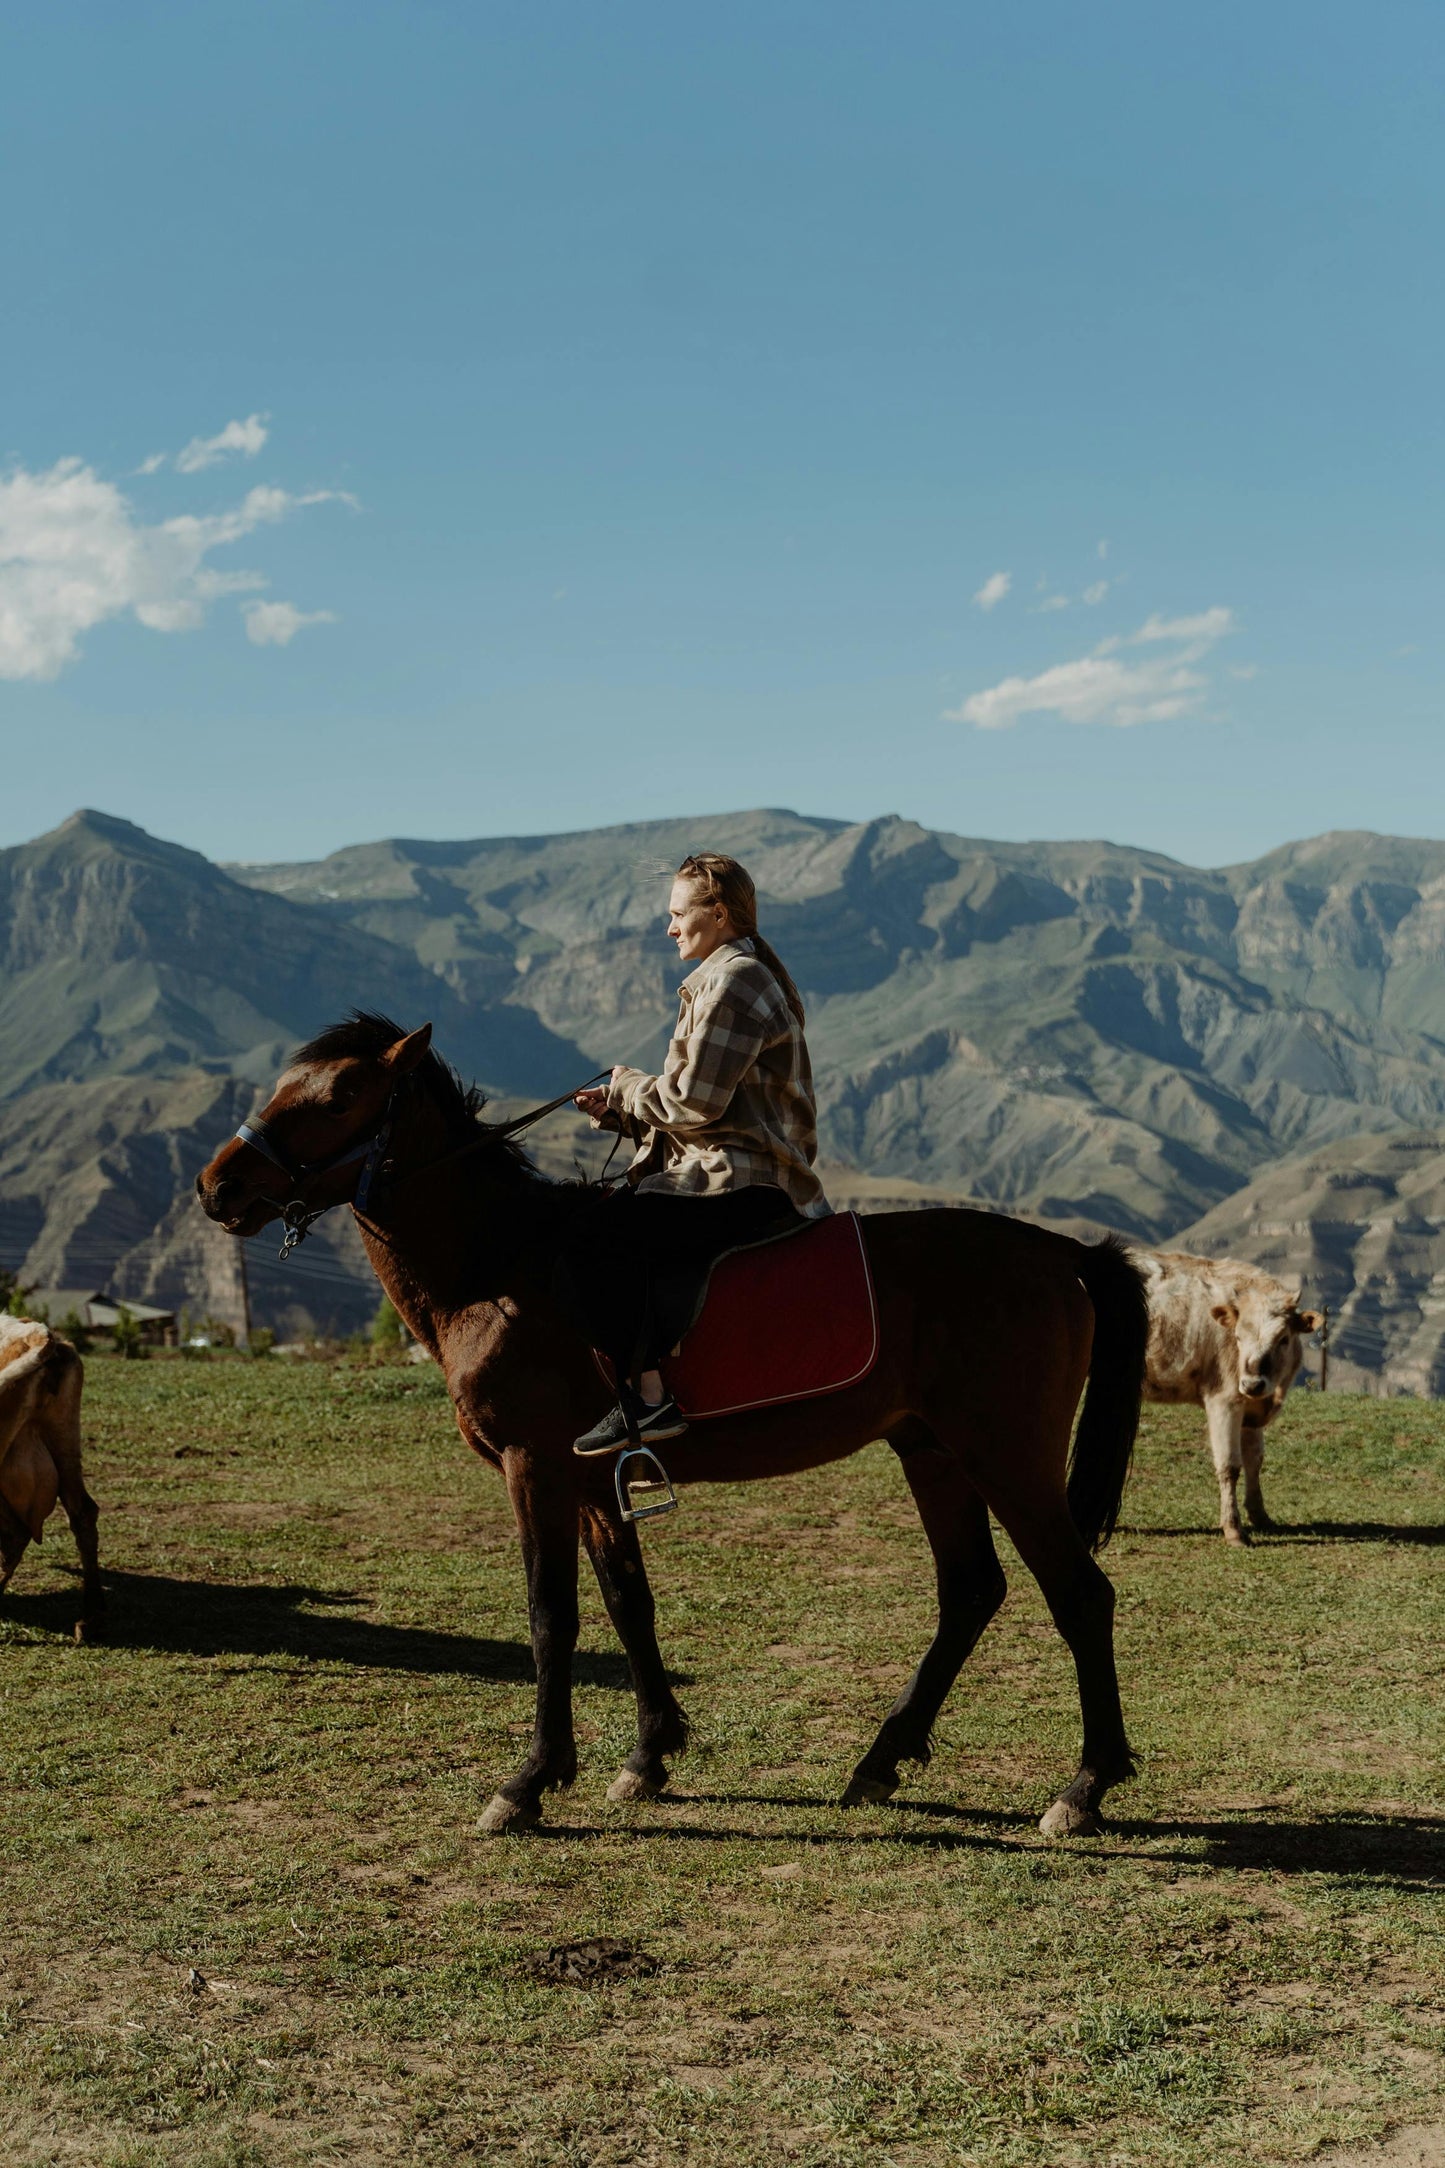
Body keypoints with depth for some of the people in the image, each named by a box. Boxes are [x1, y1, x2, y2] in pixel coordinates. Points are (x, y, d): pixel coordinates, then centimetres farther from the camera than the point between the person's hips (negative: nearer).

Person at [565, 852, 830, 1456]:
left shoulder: (733, 980, -10)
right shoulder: (740, 976, 24)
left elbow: (695, 1099, -18)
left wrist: (629, 1086, 1)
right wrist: (617, 1109, 12)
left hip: (743, 1180, -11)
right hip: (734, 1169, 11)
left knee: (605, 1231, -24)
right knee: (601, 1219, 11)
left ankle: (646, 1396, -25)